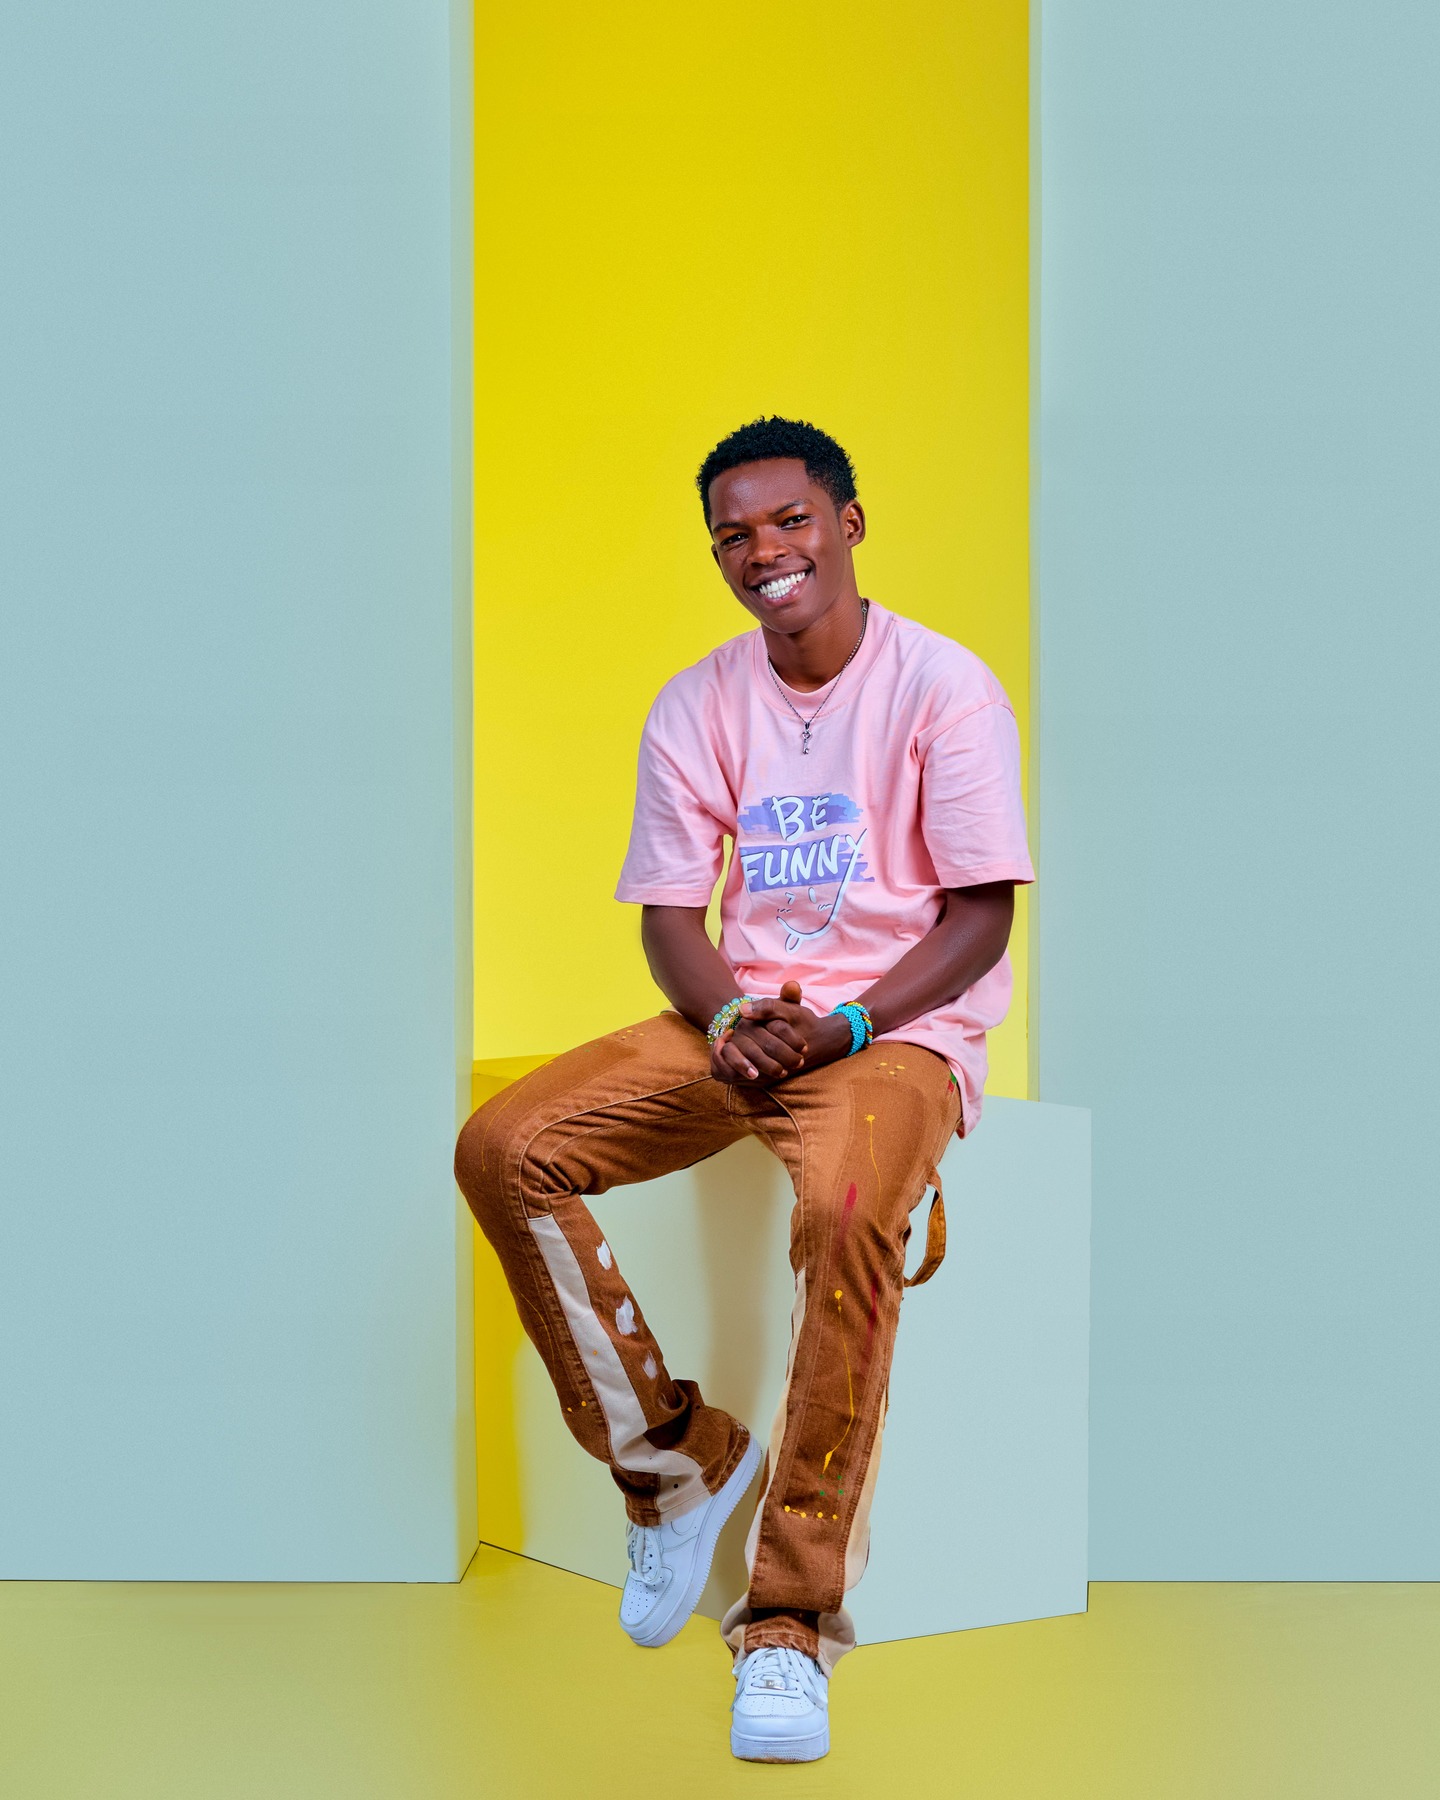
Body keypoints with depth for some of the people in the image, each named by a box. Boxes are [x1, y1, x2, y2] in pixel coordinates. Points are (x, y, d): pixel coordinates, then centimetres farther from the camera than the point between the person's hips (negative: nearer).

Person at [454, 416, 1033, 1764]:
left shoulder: (943, 685, -5)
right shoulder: (695, 709, 8)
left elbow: (981, 912, -7)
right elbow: (670, 913, 7)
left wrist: (842, 1027, -20)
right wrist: (728, 1018, -15)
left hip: (902, 1027, -5)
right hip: (739, 1017, 5)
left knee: (843, 1211, -37)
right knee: (502, 1152, -16)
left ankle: (790, 1620, -26)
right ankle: (674, 1460, -3)